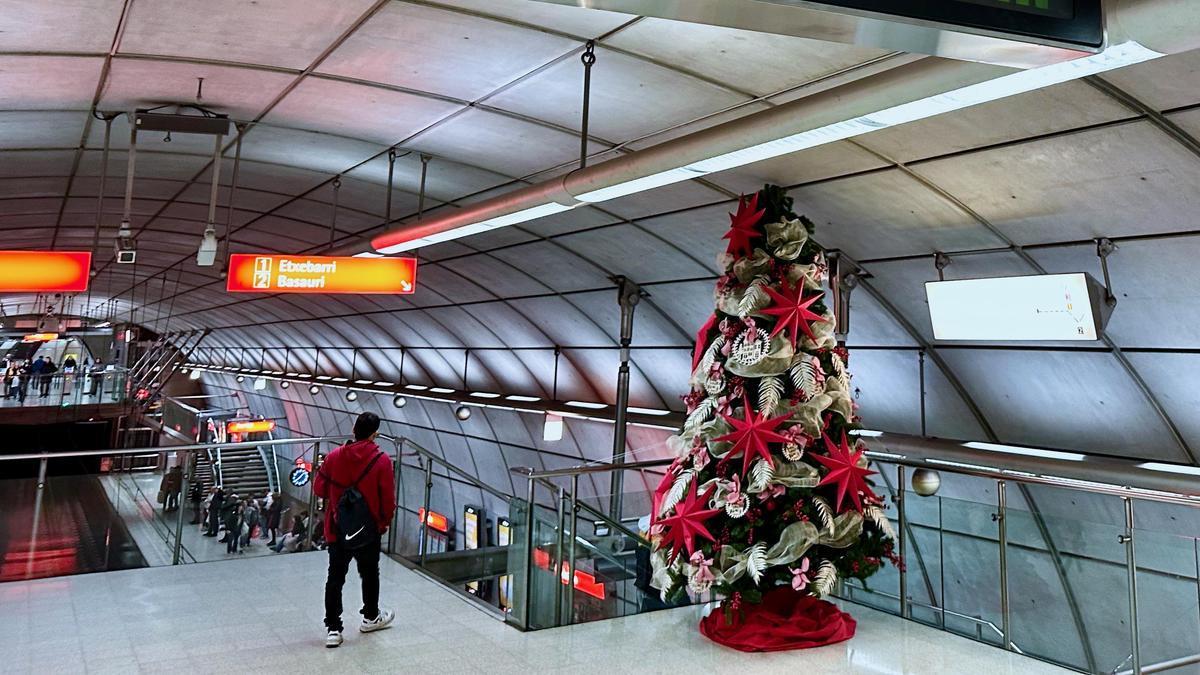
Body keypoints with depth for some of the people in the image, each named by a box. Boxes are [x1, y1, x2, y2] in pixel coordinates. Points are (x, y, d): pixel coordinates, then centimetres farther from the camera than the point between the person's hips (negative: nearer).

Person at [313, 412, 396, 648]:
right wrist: (385, 522, 6)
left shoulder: (334, 456, -7)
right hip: (369, 531, -1)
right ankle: (371, 617, 36)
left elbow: (319, 489, 1)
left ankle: (333, 629, 7)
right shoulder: (382, 461, -14)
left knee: (335, 579, 10)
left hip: (337, 529, 2)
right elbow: (388, 498, -10)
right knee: (370, 574, 19)